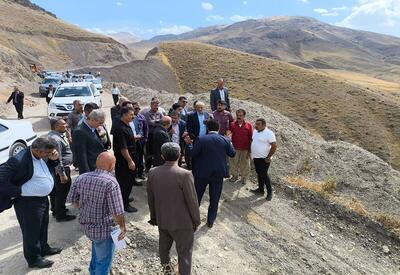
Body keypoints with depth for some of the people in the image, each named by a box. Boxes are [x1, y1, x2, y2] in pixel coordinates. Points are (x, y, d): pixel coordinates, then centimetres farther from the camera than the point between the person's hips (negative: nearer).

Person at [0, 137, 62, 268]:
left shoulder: (40, 155, -6)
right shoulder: (19, 160, -29)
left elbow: (48, 168, 13)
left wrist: (53, 159, -7)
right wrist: (21, 191, -22)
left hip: (43, 198, 8)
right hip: (27, 203, -8)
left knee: (42, 227, 26)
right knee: (31, 231, 13)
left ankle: (43, 248, 48)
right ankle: (34, 259, 33)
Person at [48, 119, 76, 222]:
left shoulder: (52, 135, 8)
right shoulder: (55, 139, -26)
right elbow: (58, 159, -26)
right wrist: (62, 174, -23)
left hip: (56, 169, 11)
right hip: (61, 169, -11)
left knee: (55, 191, 23)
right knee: (62, 192, 2)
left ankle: (56, 209, 40)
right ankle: (60, 215, 16)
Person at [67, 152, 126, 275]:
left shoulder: (81, 178, -6)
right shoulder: (111, 182, -26)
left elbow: (72, 200, 3)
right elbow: (117, 212, -26)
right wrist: (122, 226, -9)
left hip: (86, 225, 8)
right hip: (104, 229, -7)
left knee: (97, 250, 35)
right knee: (104, 261, 16)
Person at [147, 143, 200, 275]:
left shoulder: (152, 173, -8)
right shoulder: (185, 175, -24)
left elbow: (150, 198, 3)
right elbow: (192, 201, -17)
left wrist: (154, 216, 18)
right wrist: (196, 220, -1)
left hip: (161, 219, 6)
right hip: (182, 222, -6)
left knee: (164, 245, 28)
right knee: (184, 252, 12)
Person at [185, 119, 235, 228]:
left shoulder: (201, 139, -13)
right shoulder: (225, 140, -6)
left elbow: (192, 153, -13)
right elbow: (232, 154, 3)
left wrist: (189, 143, 4)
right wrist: (230, 143, 20)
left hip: (202, 173, -1)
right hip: (218, 174, 1)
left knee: (197, 196, 17)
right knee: (214, 199, 15)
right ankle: (210, 221, 24)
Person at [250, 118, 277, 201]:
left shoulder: (269, 134, -18)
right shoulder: (255, 131, 6)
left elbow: (274, 146, -17)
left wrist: (268, 157, -17)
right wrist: (252, 153, 13)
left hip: (264, 158, -8)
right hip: (256, 157, 8)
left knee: (264, 175, -4)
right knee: (259, 174, 15)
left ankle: (269, 192, 10)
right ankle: (260, 189, 27)